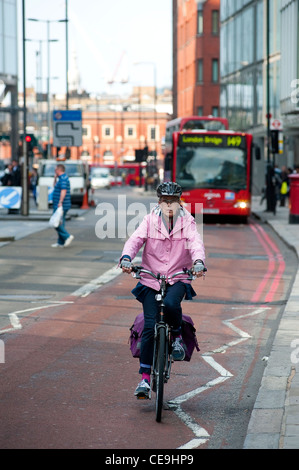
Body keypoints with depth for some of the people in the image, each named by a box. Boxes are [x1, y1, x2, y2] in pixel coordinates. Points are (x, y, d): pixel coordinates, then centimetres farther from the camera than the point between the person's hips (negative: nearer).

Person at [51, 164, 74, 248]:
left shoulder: (63, 178, -15)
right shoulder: (62, 178, 17)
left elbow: (63, 190, -27)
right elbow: (55, 186, 33)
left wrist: (60, 202, -34)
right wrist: (55, 177, 20)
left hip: (60, 205, -10)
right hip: (62, 205, 10)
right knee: (60, 223, 10)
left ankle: (67, 236, -15)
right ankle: (60, 242, 12)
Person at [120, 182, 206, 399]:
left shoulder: (187, 222, 1)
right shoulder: (150, 220, 1)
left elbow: (196, 243, -15)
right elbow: (135, 240, -12)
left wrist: (198, 262, -36)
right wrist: (126, 257, -33)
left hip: (178, 278, 0)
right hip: (151, 279, 0)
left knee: (171, 304, -33)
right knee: (149, 327, -8)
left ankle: (177, 336, 0)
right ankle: (145, 378, -1)